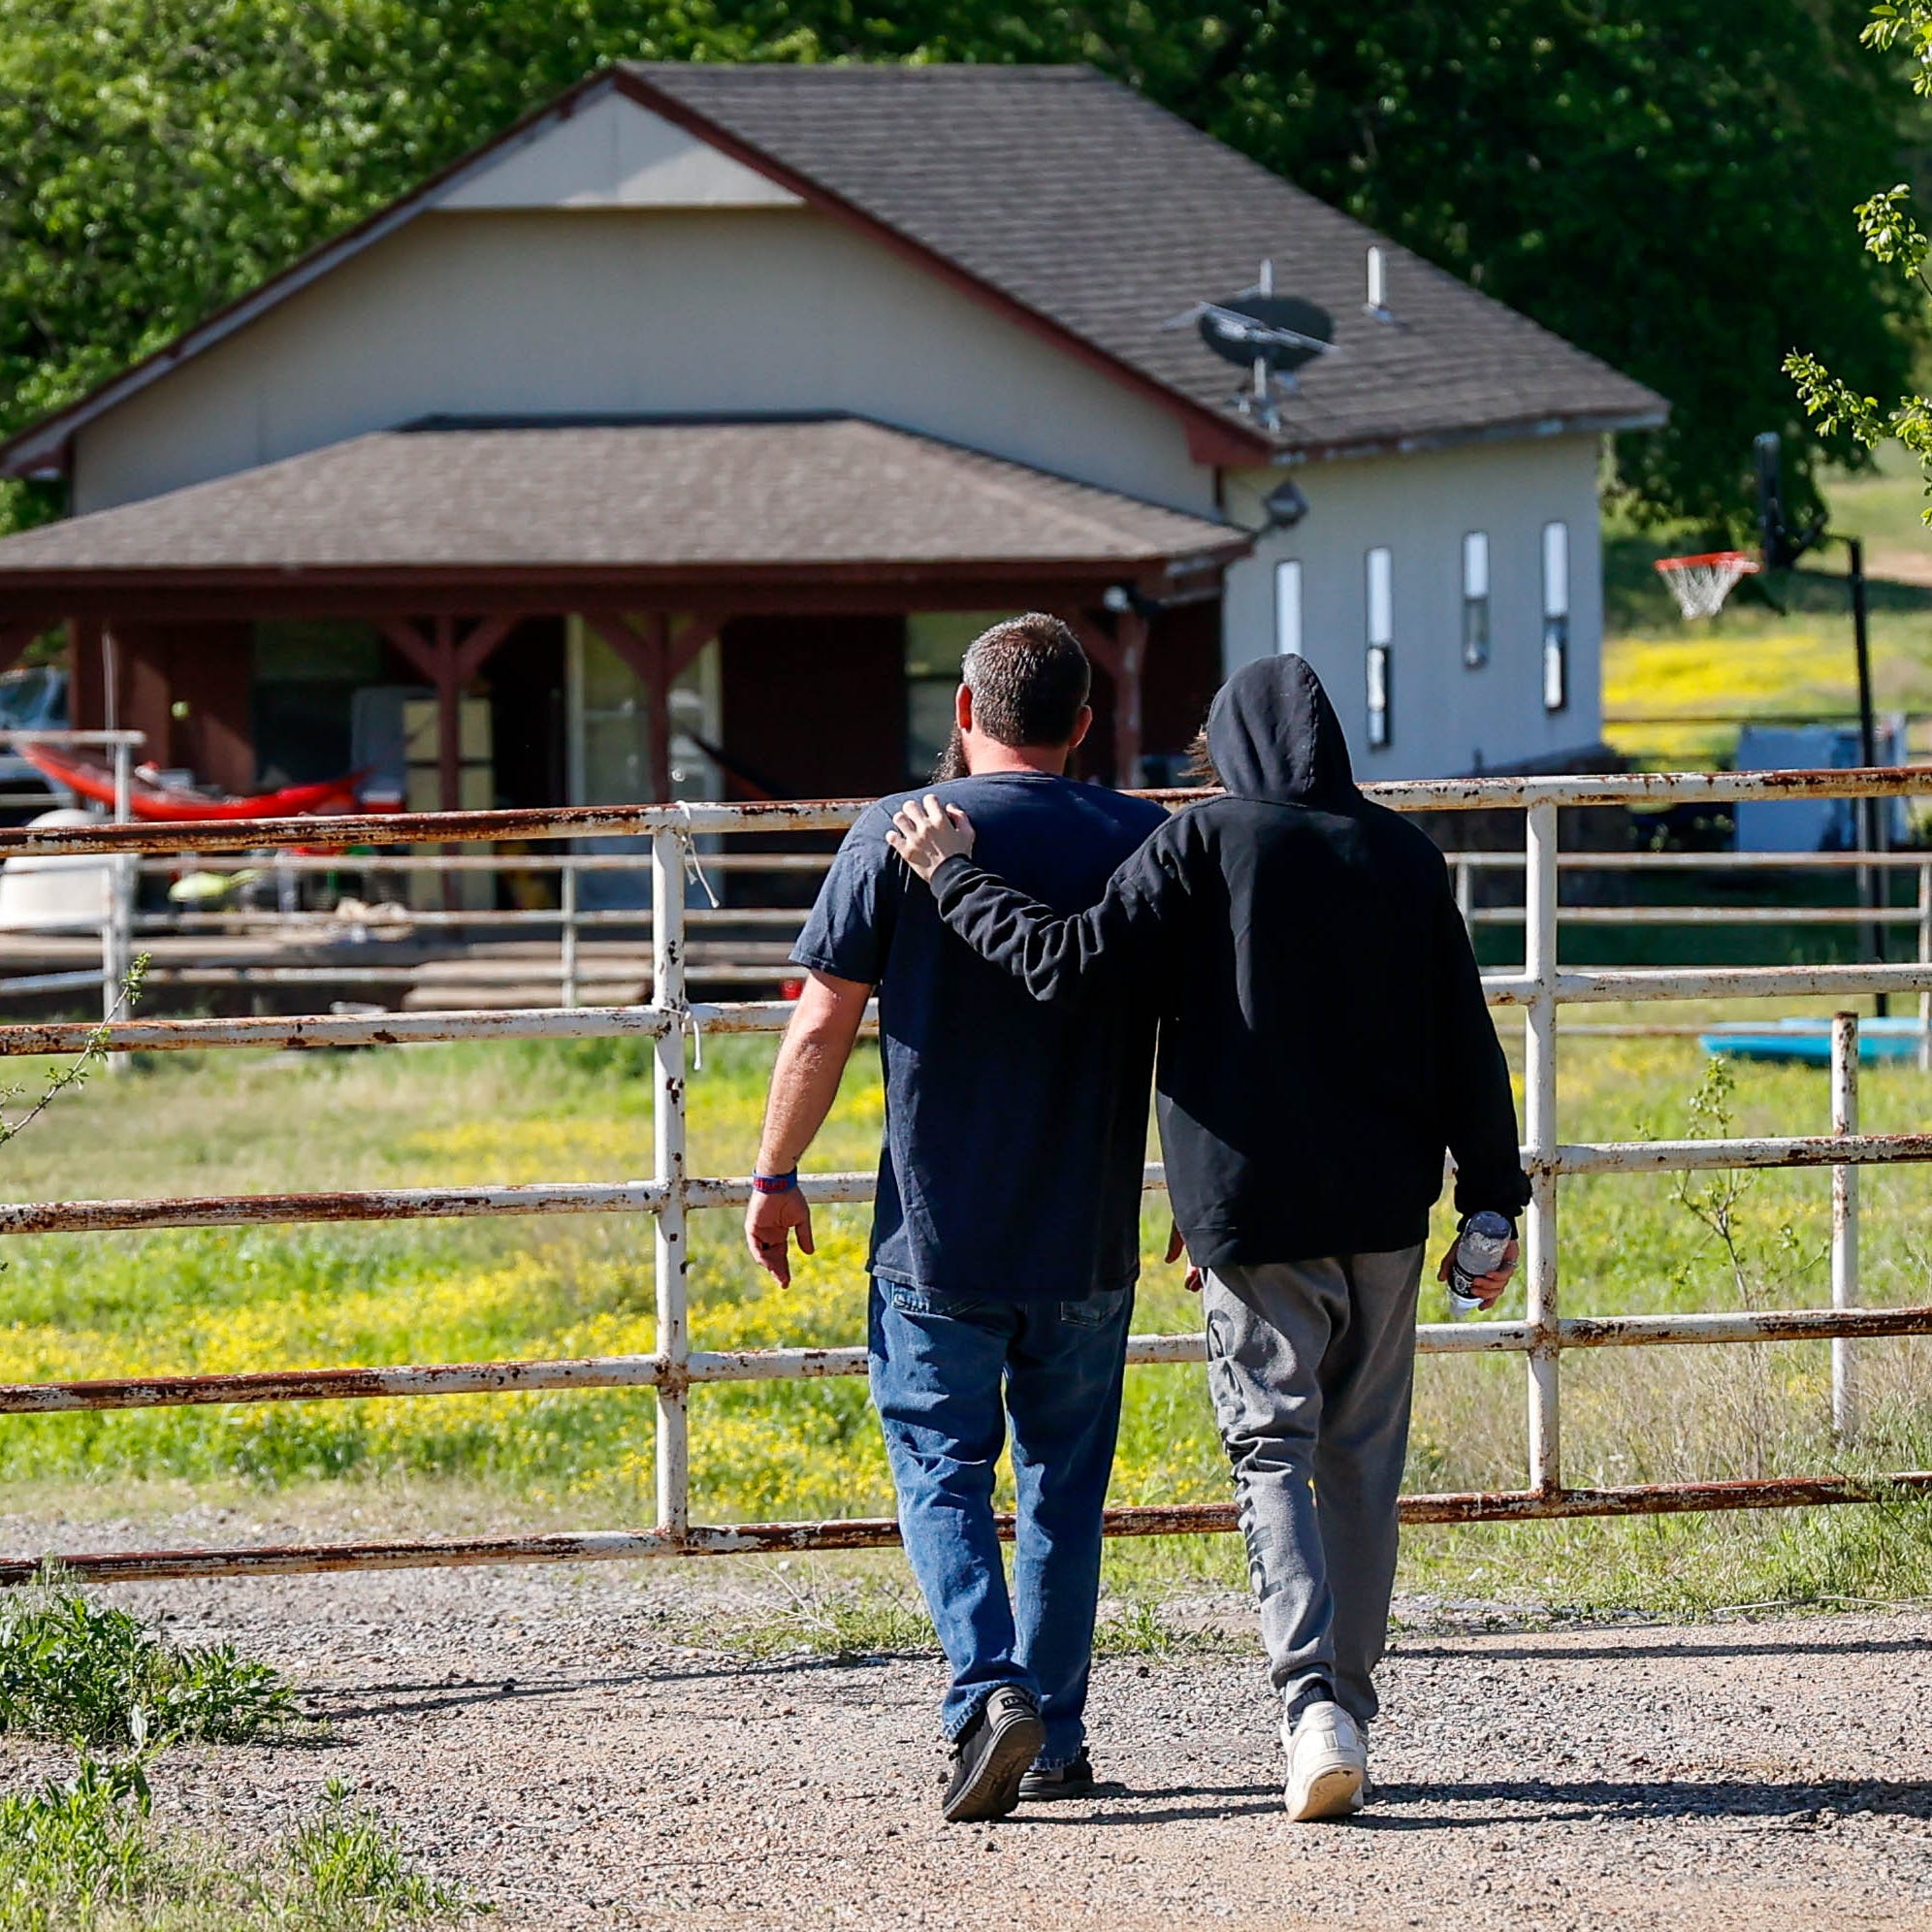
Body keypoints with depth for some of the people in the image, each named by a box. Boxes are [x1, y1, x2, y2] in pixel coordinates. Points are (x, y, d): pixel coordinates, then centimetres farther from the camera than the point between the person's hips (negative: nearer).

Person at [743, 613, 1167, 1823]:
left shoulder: (901, 837, -6)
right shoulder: (1146, 844, 0)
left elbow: (824, 1024, -7)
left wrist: (776, 1176, 5)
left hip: (938, 1234, -2)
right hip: (1090, 1240, 2)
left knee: (942, 1465, 6)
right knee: (1065, 1481, 14)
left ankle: (988, 1689, -15)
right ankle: (1055, 1735, 16)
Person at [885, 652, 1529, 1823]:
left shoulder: (1207, 844, -6)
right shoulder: (1406, 858, 6)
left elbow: (1069, 962, -10)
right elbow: (1468, 1047, 7)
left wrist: (955, 874, 3)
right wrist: (1493, 1201, 14)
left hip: (1254, 1209, -3)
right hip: (1386, 1211, 3)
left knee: (1273, 1452, -1)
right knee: (1363, 1462, 12)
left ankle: (1316, 1701, -20)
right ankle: (1350, 1712, 15)